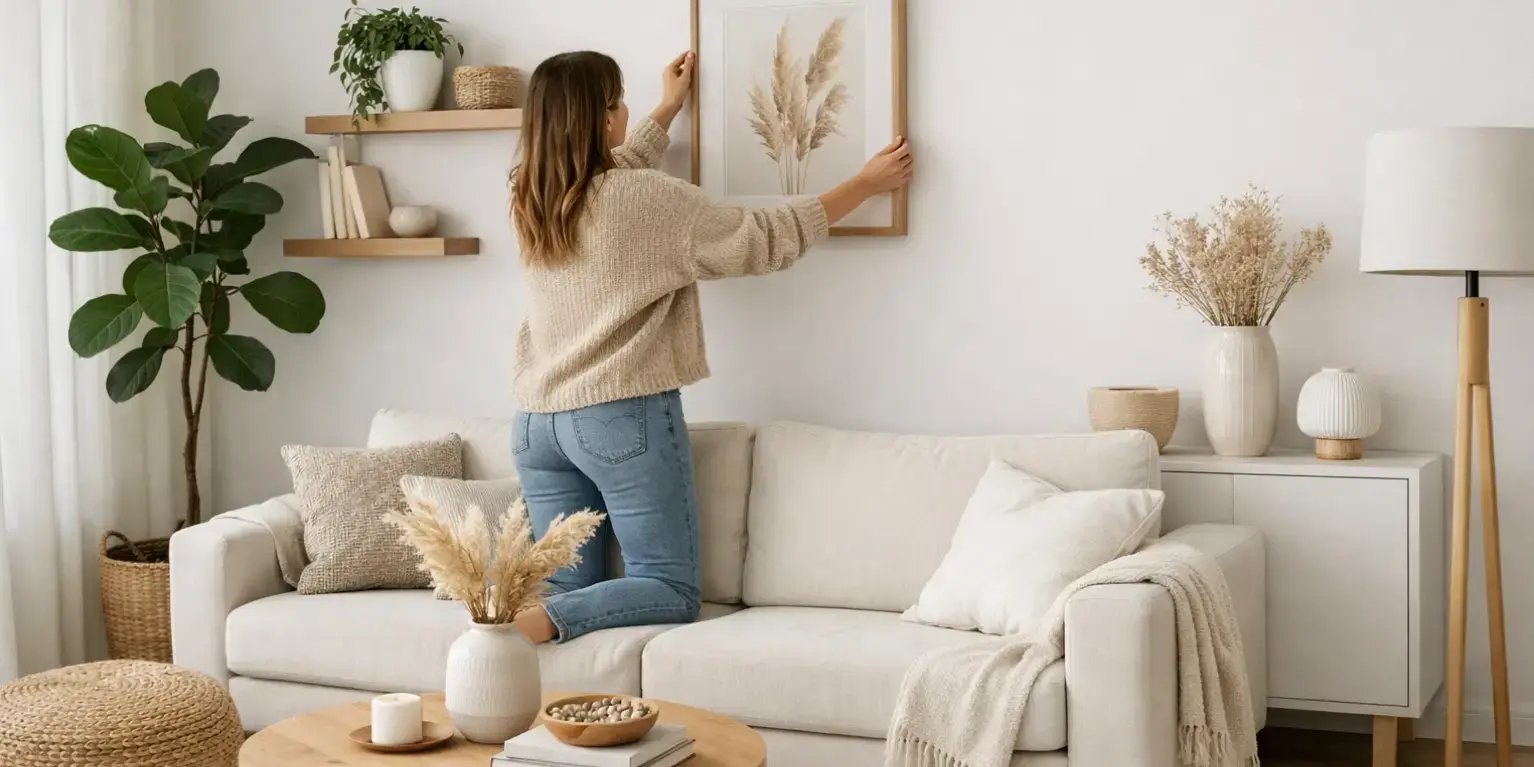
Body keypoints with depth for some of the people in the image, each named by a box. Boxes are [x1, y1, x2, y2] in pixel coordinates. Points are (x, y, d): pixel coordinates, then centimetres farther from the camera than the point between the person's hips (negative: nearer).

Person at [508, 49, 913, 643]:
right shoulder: (648, 199, -14)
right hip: (624, 416, -7)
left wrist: (670, 107, 44)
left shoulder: (530, 199, 7)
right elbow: (767, 240, -7)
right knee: (670, 590, 0)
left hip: (537, 421, 7)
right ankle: (537, 619, -23)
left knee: (569, 588, 10)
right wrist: (866, 184, 5)